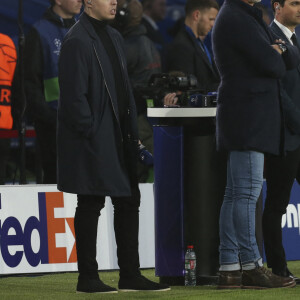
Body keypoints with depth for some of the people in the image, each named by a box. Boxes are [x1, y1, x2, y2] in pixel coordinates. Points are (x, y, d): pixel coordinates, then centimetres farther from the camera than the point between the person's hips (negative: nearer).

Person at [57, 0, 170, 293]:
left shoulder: (113, 37, 15)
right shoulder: (77, 41, -13)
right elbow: (74, 95, -17)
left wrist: (132, 132, 14)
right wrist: (90, 132, -18)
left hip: (119, 137, 9)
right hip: (93, 141, -9)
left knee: (128, 201, 10)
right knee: (90, 204, -3)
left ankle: (130, 275, 15)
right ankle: (87, 278, 5)